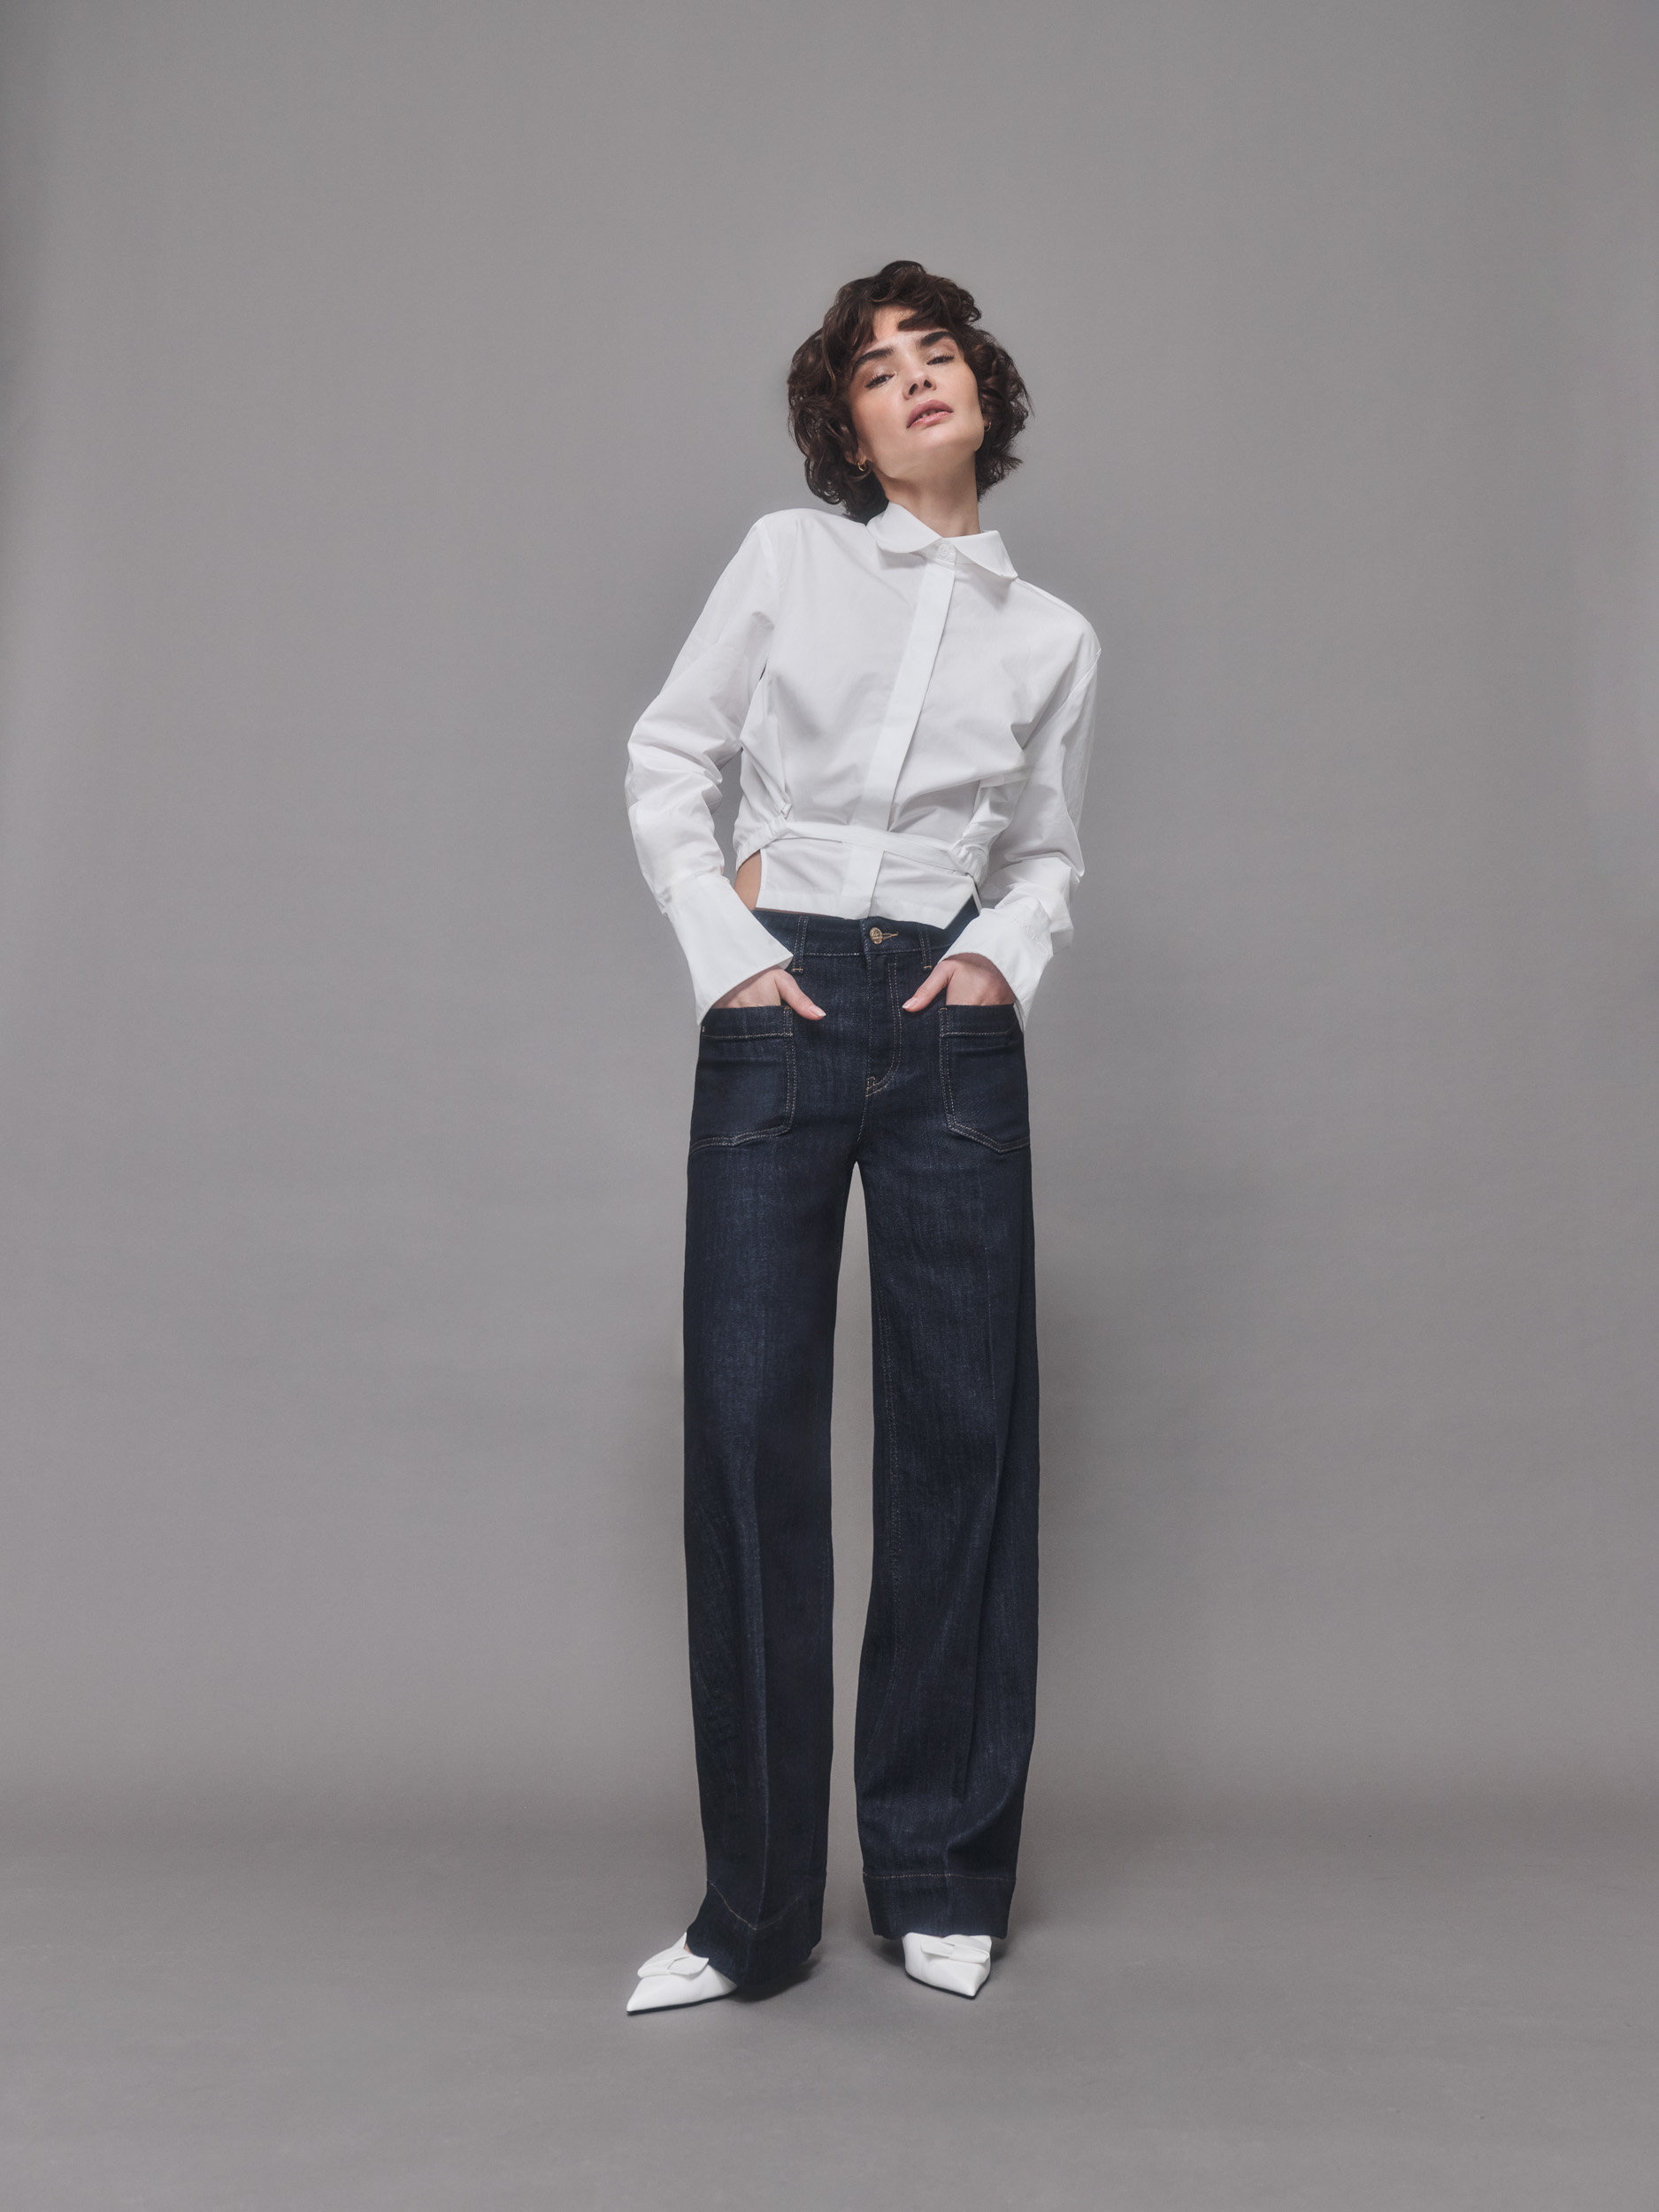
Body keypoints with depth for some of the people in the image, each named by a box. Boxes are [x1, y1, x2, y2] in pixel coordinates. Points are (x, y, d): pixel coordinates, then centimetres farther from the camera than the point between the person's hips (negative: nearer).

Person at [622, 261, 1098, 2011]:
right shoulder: (788, 557, 10)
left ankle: (940, 1879, 20)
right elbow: (666, 763, 8)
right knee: (750, 1428, -4)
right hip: (776, 1012, -1)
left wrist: (1005, 950, -2)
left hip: (952, 1025, 2)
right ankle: (754, 1906, 11)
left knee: (961, 1426, 2)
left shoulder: (1052, 639, 14)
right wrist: (720, 948, -5)